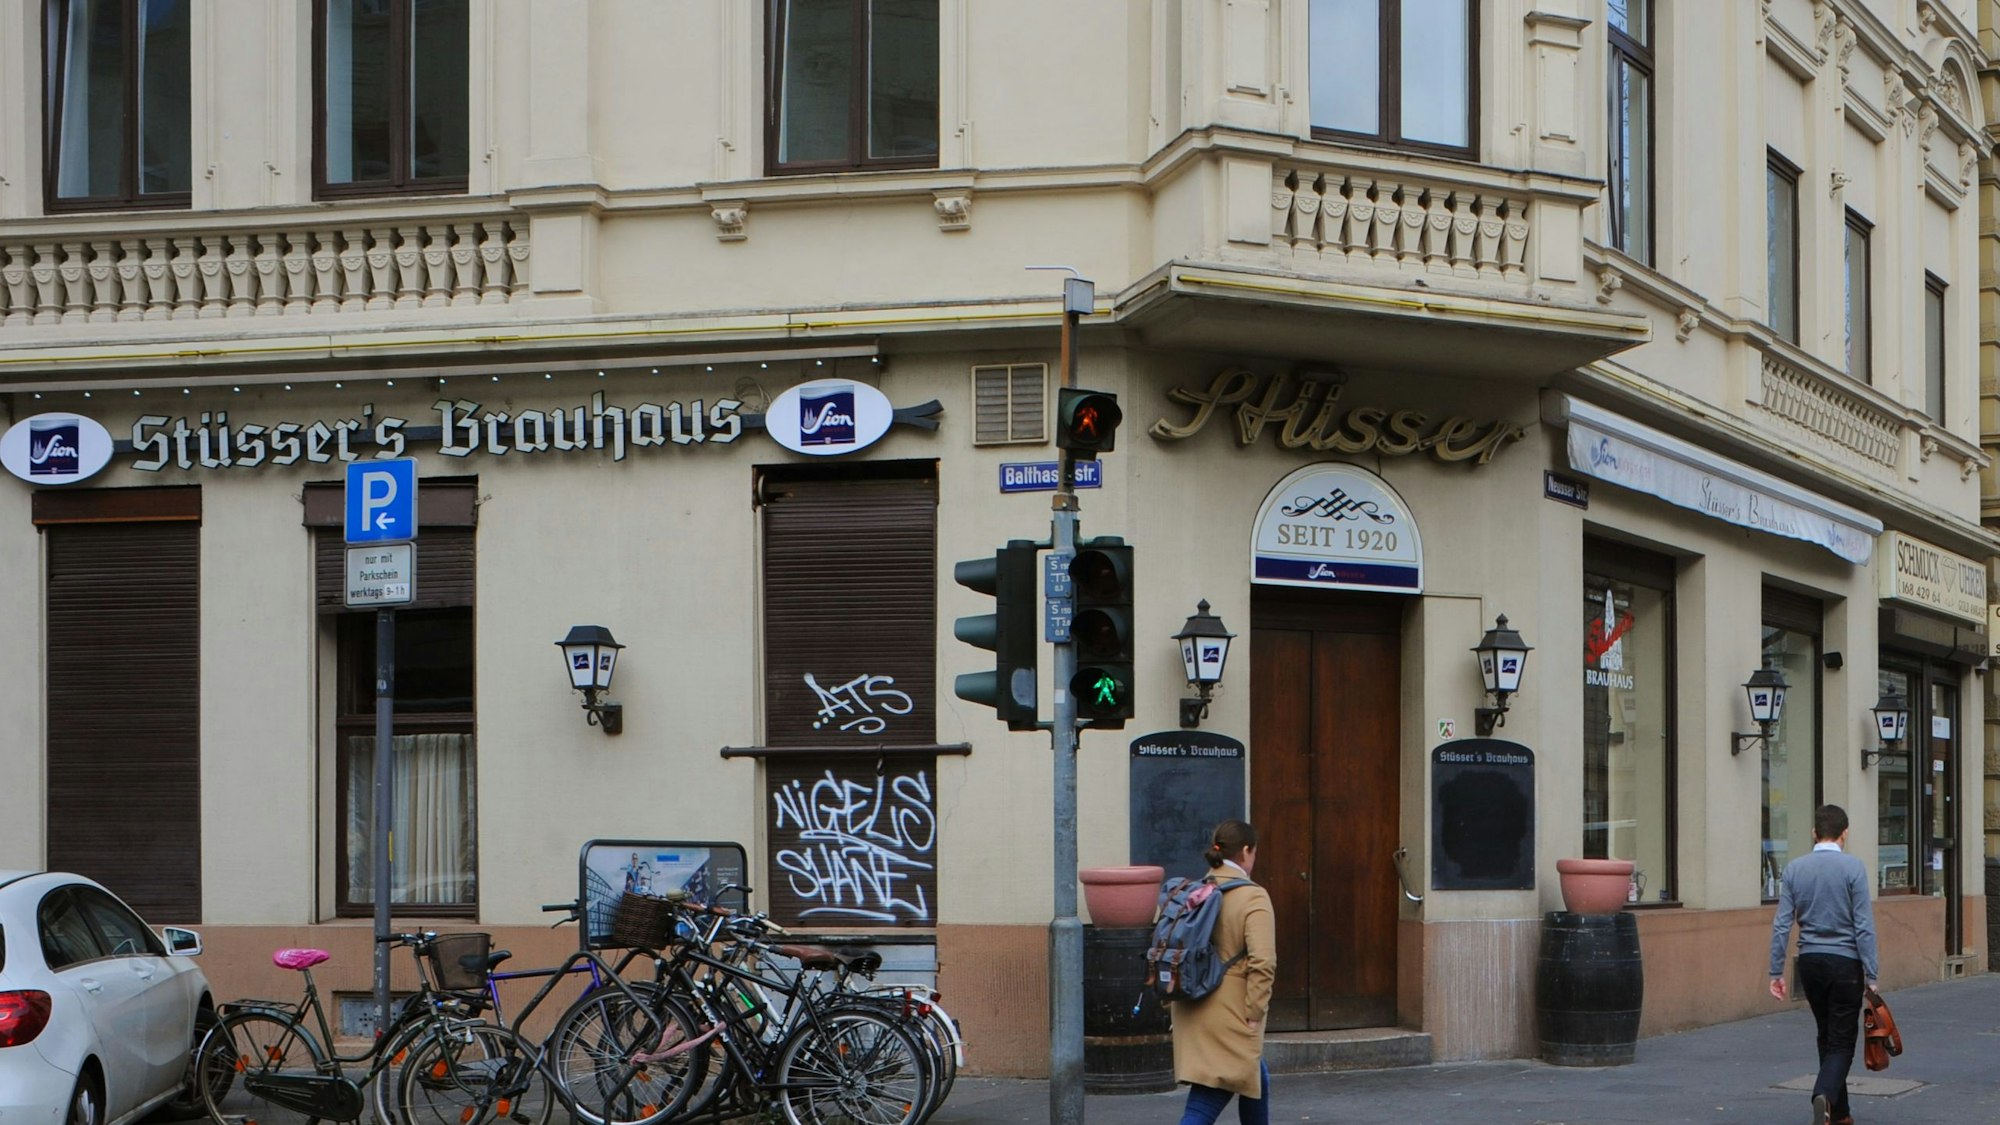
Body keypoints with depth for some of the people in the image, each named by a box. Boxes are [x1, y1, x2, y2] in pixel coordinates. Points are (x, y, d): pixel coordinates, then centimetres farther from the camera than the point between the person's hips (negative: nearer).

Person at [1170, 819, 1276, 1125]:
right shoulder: (1253, 897, -13)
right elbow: (1262, 963, -20)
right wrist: (1255, 1014, -14)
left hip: (1191, 1010, 7)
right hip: (1230, 1014, -7)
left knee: (1256, 1079, 22)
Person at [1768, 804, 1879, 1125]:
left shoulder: (1794, 868, 1)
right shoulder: (1852, 867, -9)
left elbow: (1782, 924, -1)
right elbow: (1864, 926, -11)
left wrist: (1776, 971, 4)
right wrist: (1870, 974, -7)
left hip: (1810, 962, 4)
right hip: (1844, 962, -4)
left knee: (1827, 1037, 18)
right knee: (1842, 1041, 0)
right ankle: (1825, 1096, -25)